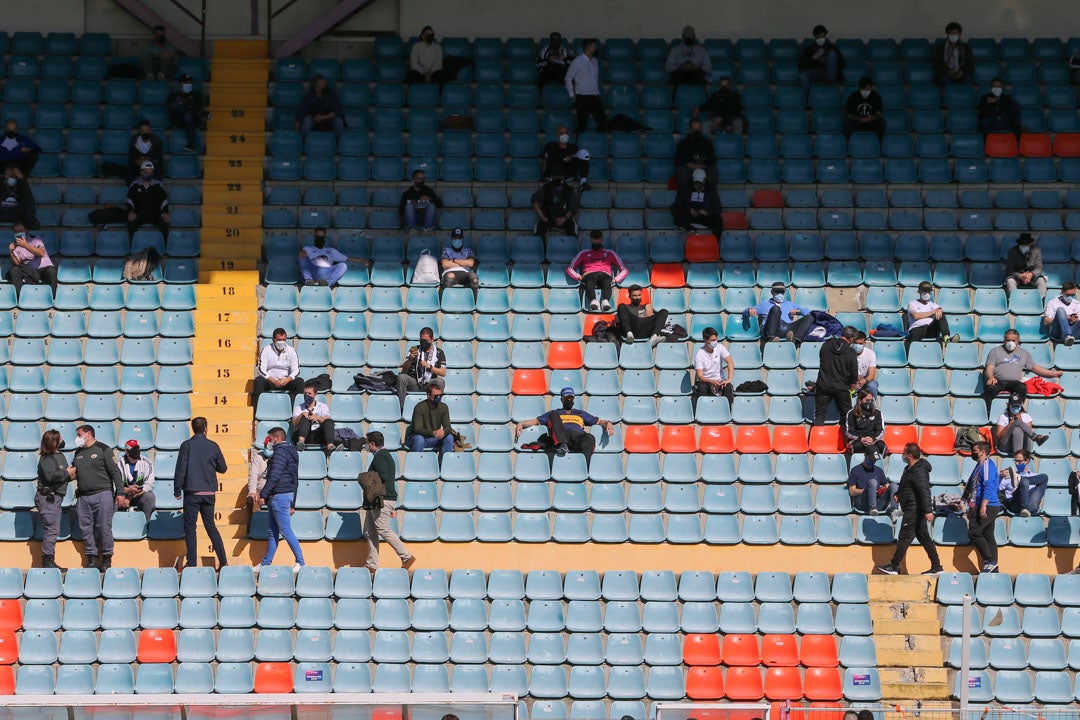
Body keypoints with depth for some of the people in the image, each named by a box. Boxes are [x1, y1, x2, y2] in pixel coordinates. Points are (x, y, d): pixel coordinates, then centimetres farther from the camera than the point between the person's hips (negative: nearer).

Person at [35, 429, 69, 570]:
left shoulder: (60, 456, 16)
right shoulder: (46, 458, -12)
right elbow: (50, 476, -26)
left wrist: (70, 476, 1)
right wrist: (66, 473, -15)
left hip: (56, 497, 10)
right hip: (47, 497, -10)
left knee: (53, 531, 10)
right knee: (51, 529, -11)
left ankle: (49, 561, 14)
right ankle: (48, 561, -10)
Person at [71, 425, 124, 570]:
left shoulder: (103, 449, 1)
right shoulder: (78, 452, 20)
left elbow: (115, 472, -4)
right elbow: (73, 470, 32)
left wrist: (120, 493, -11)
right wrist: (70, 473, 6)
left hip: (102, 494, -6)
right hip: (83, 497, 6)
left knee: (104, 527, -6)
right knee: (86, 528, 2)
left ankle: (106, 559, 1)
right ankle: (92, 559, 7)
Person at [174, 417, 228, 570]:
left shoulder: (187, 445, -6)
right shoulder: (213, 446, 2)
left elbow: (181, 469, -8)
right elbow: (223, 468, 11)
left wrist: (177, 490, 0)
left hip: (192, 492, -3)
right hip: (209, 493, 3)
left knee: (189, 527, 3)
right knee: (210, 526, 13)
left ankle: (192, 563, -1)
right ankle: (223, 561, 8)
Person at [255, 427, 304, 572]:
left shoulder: (280, 452, -11)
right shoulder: (291, 452, 20)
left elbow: (274, 476, -20)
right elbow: (295, 480, 21)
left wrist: (263, 495, -16)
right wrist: (292, 504, 23)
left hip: (279, 496, -10)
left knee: (286, 531, -8)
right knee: (271, 531, 11)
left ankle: (300, 562, -6)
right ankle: (266, 564, 15)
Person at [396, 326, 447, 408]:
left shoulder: (439, 352, 7)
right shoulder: (415, 350, 11)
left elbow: (443, 373, -2)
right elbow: (404, 370, 6)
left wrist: (429, 366, -14)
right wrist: (410, 359, -14)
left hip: (429, 385, -1)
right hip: (414, 383, 1)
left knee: (440, 381, -33)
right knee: (401, 377, -28)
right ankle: (402, 409, -28)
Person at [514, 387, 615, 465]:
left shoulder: (580, 413, 39)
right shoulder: (555, 413, 34)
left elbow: (598, 421, 35)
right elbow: (536, 421, 25)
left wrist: (608, 423, 11)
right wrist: (521, 424, 7)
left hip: (578, 437, 0)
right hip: (560, 437, 0)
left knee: (590, 438, -35)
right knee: (554, 416, -26)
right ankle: (562, 446, -47)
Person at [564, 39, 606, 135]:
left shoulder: (595, 61, 13)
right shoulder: (577, 62, -6)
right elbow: (568, 79, -2)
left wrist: (597, 91, 15)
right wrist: (572, 95, -3)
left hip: (595, 97, 6)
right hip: (582, 97, -6)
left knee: (602, 122, 0)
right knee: (582, 124, -3)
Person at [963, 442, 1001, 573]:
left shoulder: (987, 465, -12)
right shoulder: (980, 466, 20)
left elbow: (988, 487, -22)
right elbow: (974, 487, 26)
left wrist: (983, 506, -28)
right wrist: (971, 508, 28)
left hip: (988, 507, -10)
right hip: (987, 508, 10)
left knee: (974, 532, -13)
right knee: (988, 536, 8)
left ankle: (990, 561, -11)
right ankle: (993, 567, 9)